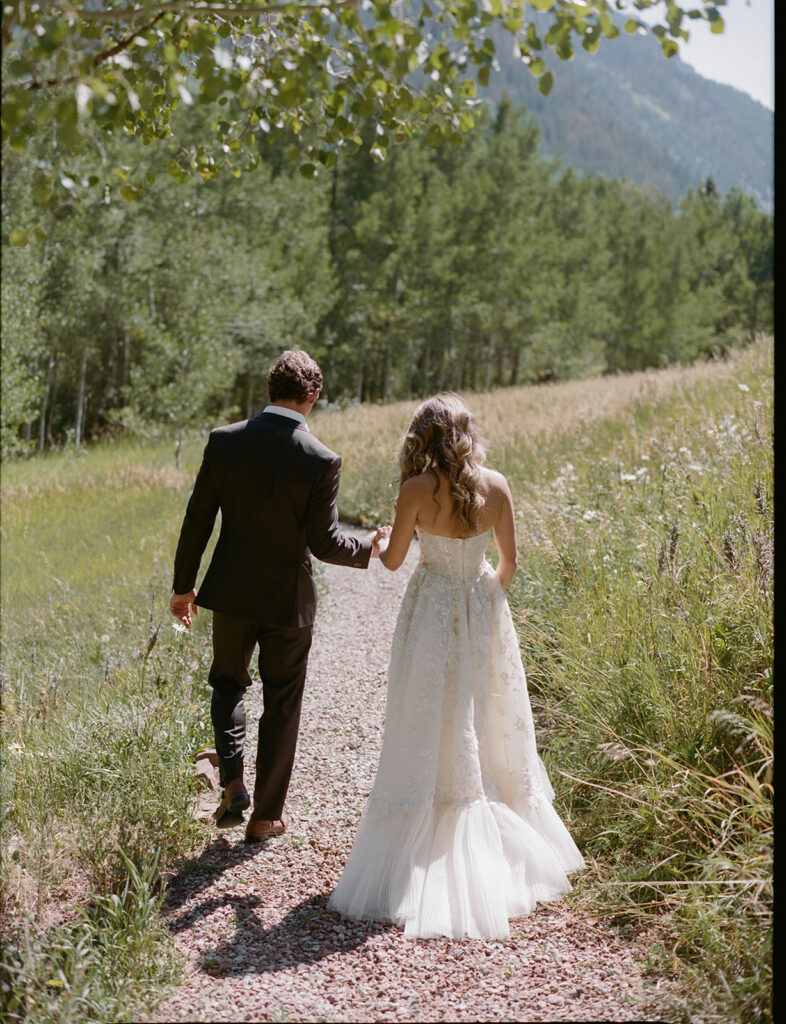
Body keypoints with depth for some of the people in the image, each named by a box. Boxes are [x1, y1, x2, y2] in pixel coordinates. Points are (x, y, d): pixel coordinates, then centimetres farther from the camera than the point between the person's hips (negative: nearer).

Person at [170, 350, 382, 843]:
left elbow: (198, 520, -4)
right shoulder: (322, 460, -16)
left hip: (232, 591, 2)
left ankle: (233, 781, 8)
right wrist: (368, 548, 6)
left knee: (228, 682, 25)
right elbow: (323, 542, -14)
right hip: (288, 599, -2)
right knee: (282, 706, 13)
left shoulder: (224, 441, -8)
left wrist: (183, 585, 8)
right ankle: (265, 816, 22)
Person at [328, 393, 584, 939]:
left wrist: (382, 539, 17)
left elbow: (393, 560, -5)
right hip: (484, 610, 3)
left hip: (432, 613, -3)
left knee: (429, 735, 4)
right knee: (490, 725, 15)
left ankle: (423, 864, 8)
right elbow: (509, 560, 3)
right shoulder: (496, 485, -4)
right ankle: (506, 852, 26)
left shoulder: (417, 490, -13)